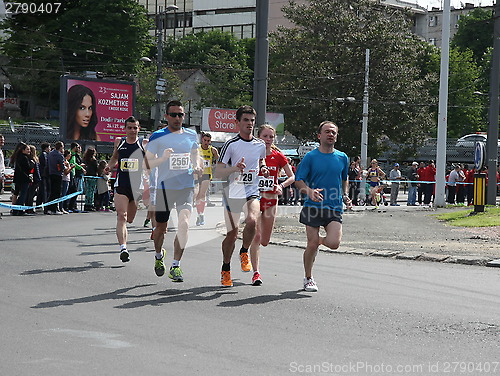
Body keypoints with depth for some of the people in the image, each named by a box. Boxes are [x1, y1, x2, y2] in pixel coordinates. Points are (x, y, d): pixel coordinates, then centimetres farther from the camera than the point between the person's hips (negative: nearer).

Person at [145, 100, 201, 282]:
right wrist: (163, 158, -22)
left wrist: (197, 165, 3)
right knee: (161, 227, 10)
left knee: (184, 224, -16)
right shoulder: (157, 137, -4)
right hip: (164, 187, -1)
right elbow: (147, 163, -3)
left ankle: (176, 266, -9)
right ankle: (159, 255, 42)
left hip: (186, 187, 2)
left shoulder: (191, 135, 7)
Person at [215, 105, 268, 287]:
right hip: (232, 193, -2)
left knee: (252, 221, -27)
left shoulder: (260, 145, 6)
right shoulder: (230, 144, -7)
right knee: (232, 233, 4)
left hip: (252, 192, 2)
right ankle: (225, 269, 24)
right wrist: (235, 168, -27)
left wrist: (263, 169, 7)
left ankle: (244, 252, 0)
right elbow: (218, 173, -10)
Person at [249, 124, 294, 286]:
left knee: (265, 241, 8)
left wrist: (281, 186, -14)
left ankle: (249, 251, 42)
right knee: (256, 236, -13)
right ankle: (256, 273, -9)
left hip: (271, 200, 3)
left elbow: (292, 176, 4)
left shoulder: (278, 156, 1)